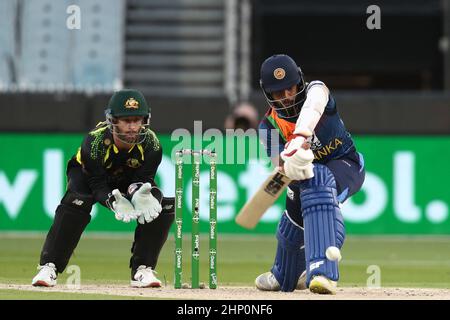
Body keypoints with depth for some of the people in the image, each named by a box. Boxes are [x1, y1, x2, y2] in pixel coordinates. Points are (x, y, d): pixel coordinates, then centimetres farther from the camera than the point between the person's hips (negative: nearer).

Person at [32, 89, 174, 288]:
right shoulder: (94, 142, -36)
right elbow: (98, 186, -32)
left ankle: (143, 270, -13)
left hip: (129, 181, 3)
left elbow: (142, 181, -23)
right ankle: (48, 267, -28)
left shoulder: (151, 144, -29)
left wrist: (139, 194, -49)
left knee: (165, 205, -21)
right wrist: (114, 201, -54)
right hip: (86, 175, -3)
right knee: (76, 202, -34)